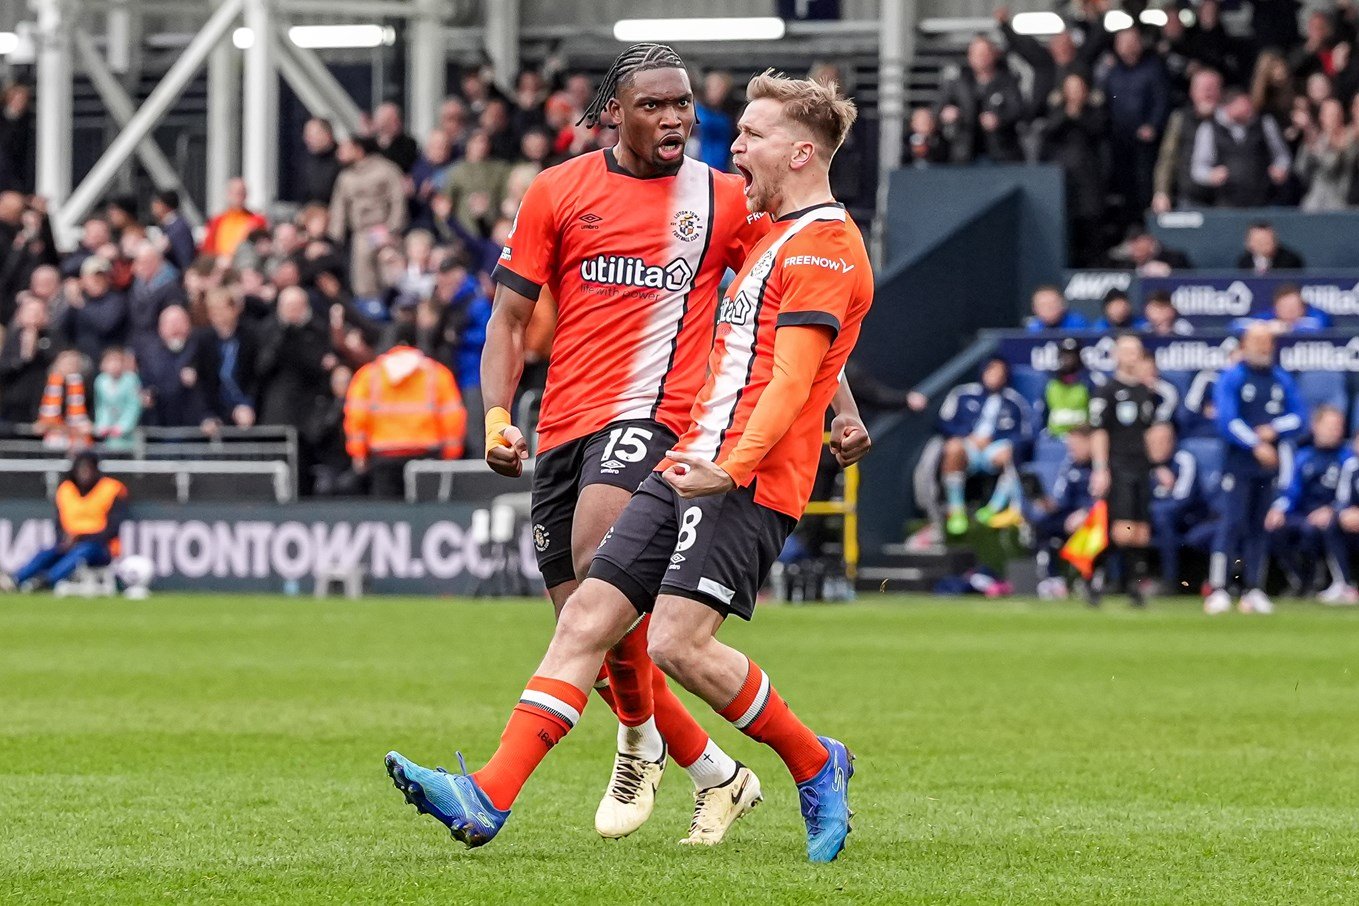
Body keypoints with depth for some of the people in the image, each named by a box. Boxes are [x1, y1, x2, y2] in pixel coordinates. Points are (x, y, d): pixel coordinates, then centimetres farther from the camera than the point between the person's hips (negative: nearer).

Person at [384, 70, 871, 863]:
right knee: (587, 618, -2)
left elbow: (791, 380, -19)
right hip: (691, 468, 10)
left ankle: (817, 766, 1)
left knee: (679, 641, -20)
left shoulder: (824, 247, -8)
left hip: (750, 482, -10)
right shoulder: (775, 239, 23)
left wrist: (730, 468, -33)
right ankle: (489, 798, -7)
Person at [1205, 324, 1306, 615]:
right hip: (1238, 462, -5)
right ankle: (1217, 589, -13)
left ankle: (1254, 590, 9)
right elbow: (1227, 421, -11)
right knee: (1232, 523, -12)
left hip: (1269, 463, 5)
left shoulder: (1283, 381, 13)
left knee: (1259, 526, 7)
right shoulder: (1231, 378, -2)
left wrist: (1273, 431, -11)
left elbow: (1298, 416, 8)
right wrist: (1256, 445, -20)